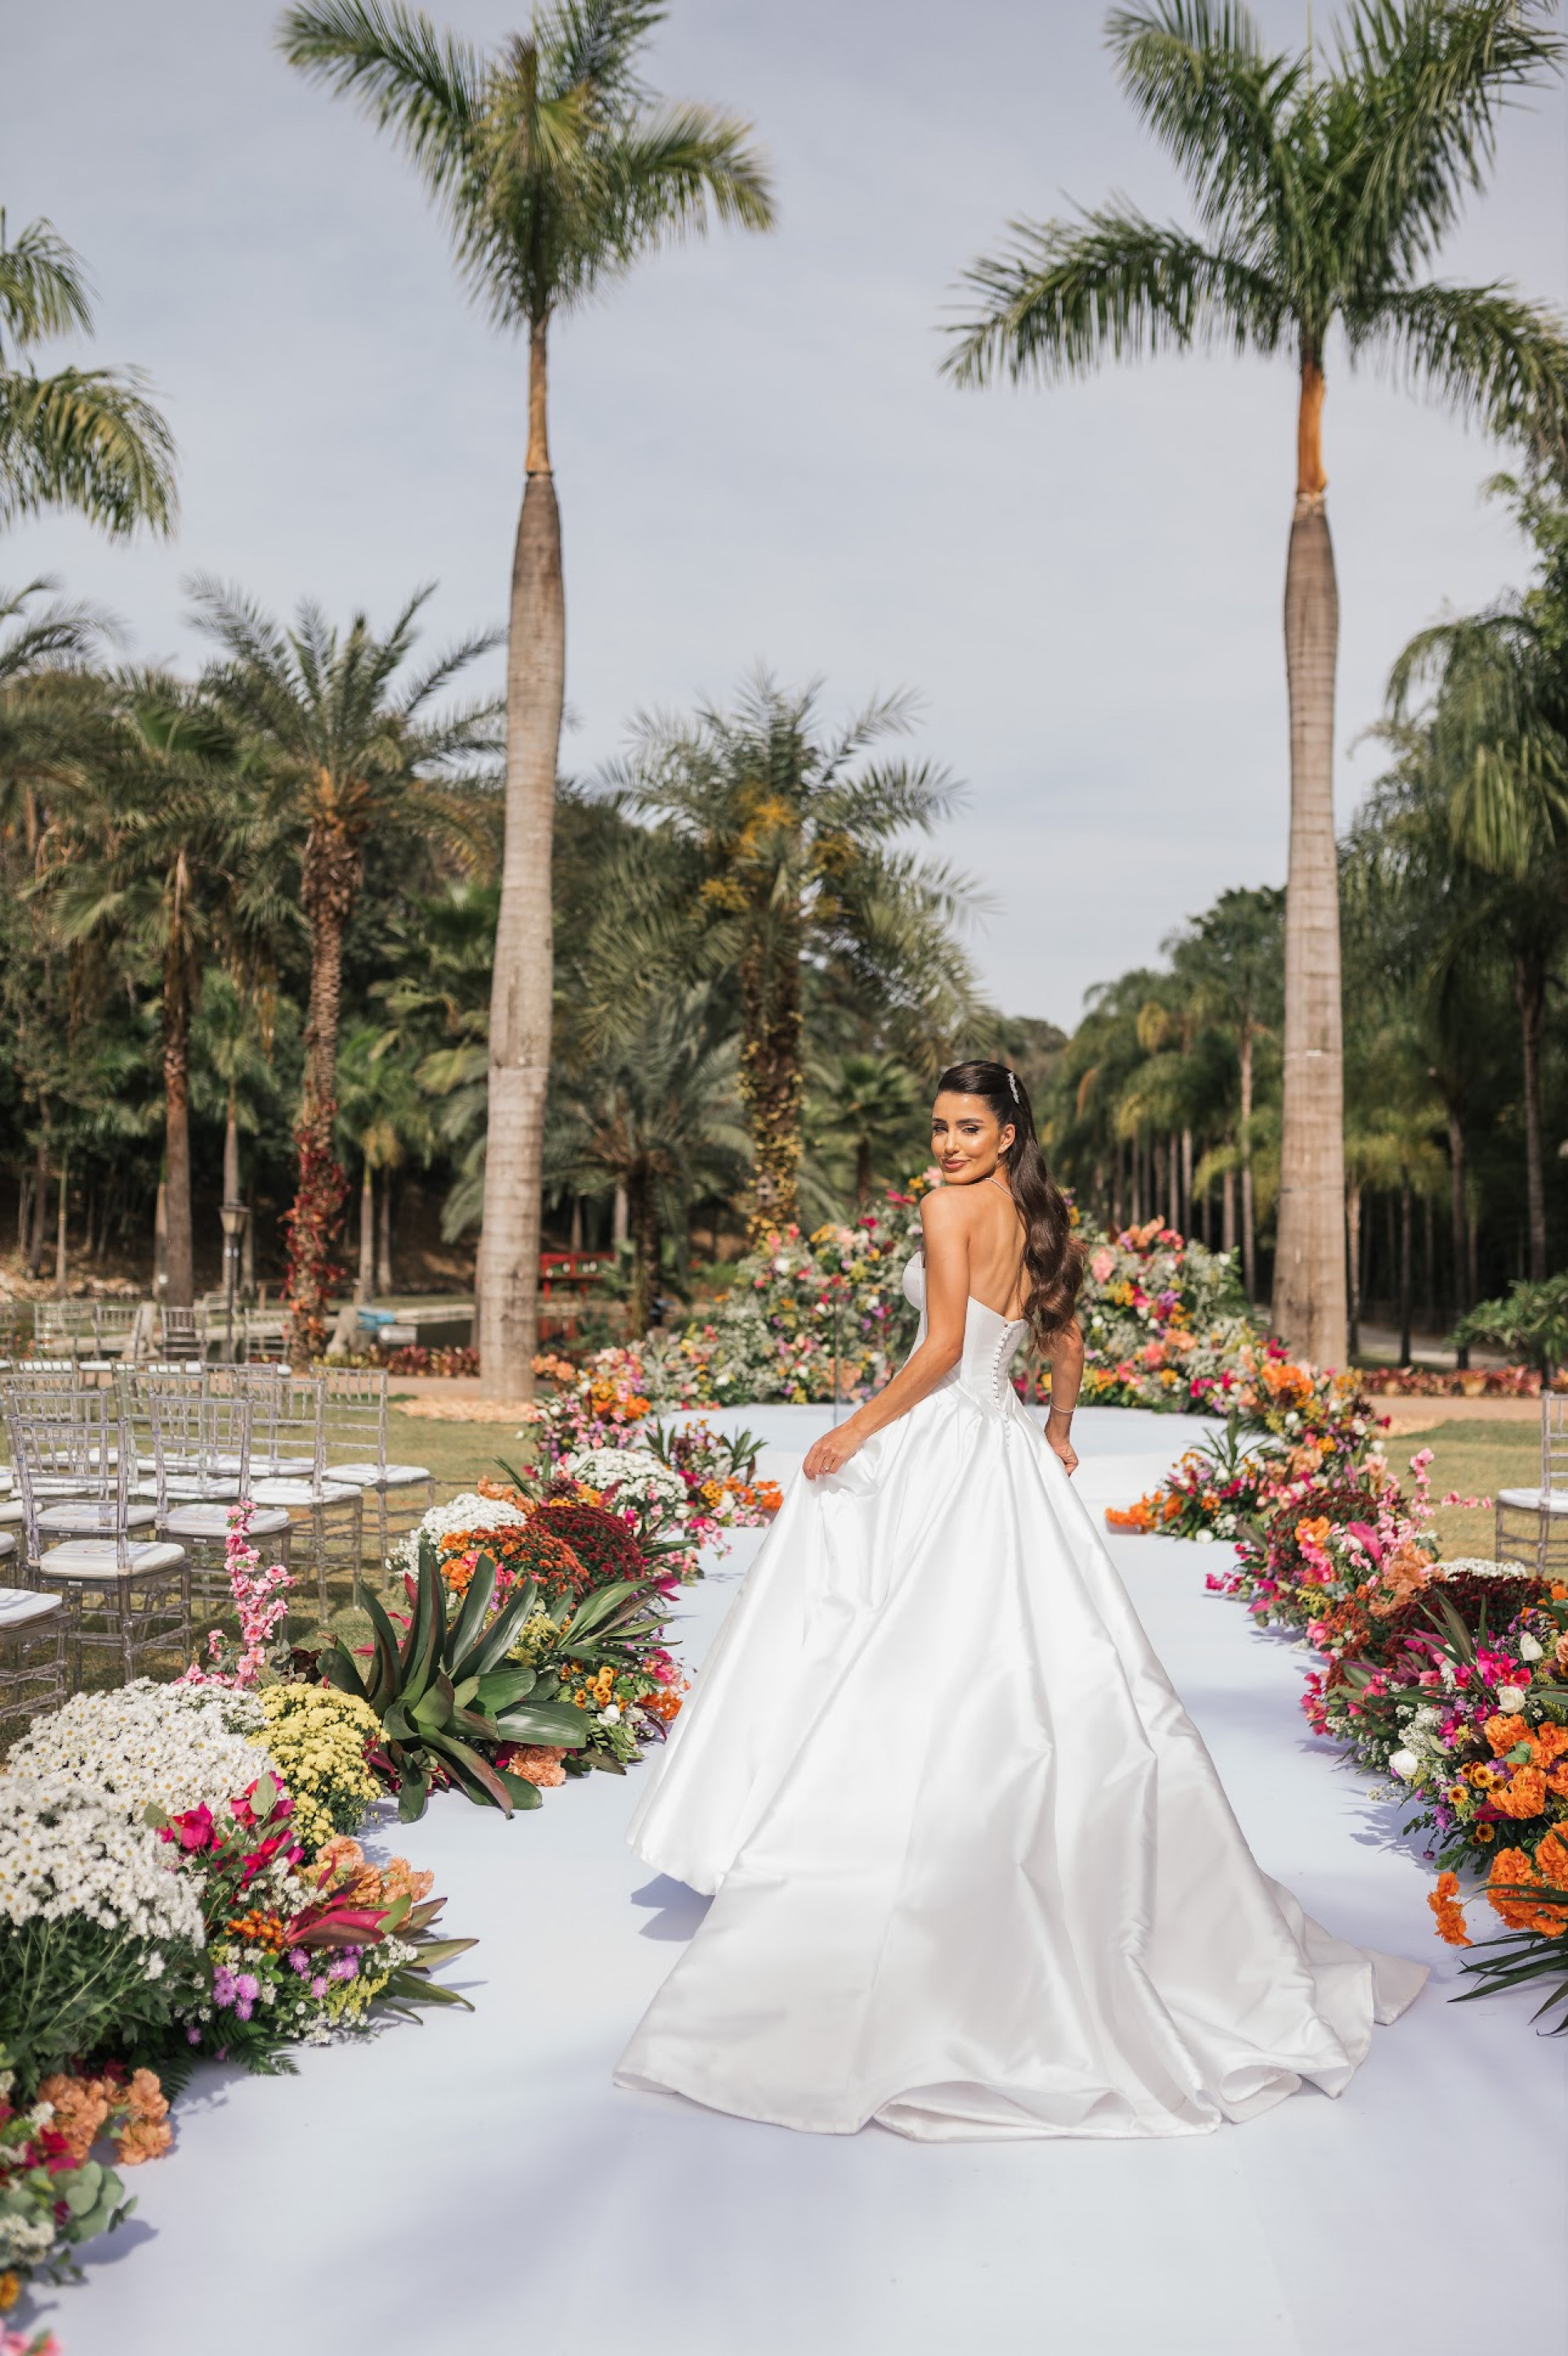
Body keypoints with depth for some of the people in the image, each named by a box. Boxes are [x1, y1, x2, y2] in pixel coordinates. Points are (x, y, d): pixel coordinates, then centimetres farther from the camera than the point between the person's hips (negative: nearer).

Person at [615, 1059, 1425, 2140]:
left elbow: (944, 1347, -17)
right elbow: (1067, 1340, 22)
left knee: (906, 1665, -2)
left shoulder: (951, 1207, -11)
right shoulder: (1043, 1220, 12)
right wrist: (1056, 1433, 34)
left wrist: (855, 1431, -11)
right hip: (1008, 1451, 8)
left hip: (936, 1445, -8)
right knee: (1046, 1667, 12)